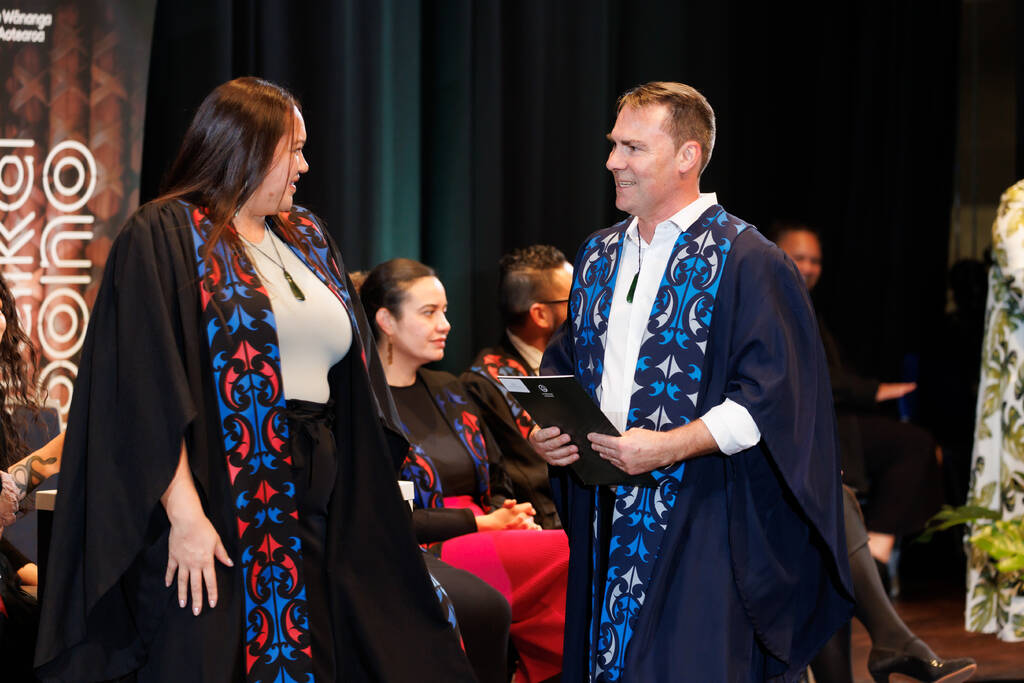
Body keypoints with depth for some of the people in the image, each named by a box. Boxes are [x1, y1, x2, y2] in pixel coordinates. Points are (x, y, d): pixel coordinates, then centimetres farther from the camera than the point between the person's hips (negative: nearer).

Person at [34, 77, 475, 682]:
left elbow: (355, 380, 18)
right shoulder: (163, 238, -4)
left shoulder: (307, 240, 17)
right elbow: (148, 395, -12)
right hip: (220, 512, -6)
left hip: (316, 507, 6)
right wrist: (184, 513, -19)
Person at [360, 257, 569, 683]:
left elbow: (496, 487, 23)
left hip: (485, 542, 7)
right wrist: (482, 522, -12)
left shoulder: (448, 392, 22)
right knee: (570, 555, -27)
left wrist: (511, 514, -2)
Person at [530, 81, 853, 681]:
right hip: (605, 516, 7)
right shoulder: (599, 257, 14)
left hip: (700, 523, -6)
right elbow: (564, 365, 23)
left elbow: (772, 396, -13)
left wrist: (669, 447, -21)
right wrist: (550, 427, 3)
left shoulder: (745, 261, -8)